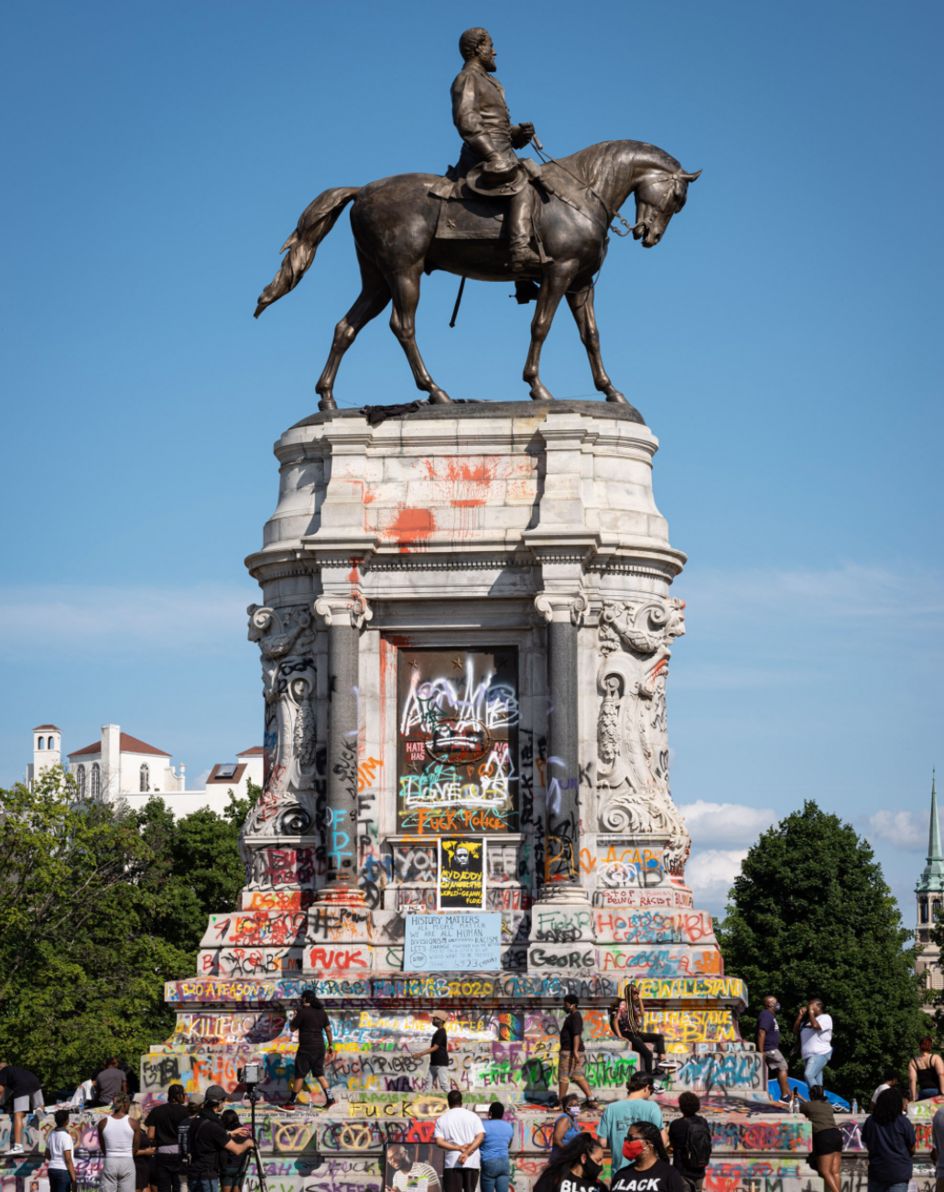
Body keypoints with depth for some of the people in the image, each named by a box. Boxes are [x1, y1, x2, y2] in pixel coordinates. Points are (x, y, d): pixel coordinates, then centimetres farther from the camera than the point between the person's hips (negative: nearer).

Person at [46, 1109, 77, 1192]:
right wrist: (73, 1178, -13)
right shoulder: (66, 1136, -15)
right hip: (63, 1170, -7)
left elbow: (47, 1155, 17)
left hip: (52, 1169, 7)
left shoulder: (51, 1134, 8)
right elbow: (68, 1159, -17)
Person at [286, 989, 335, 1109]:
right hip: (319, 1047, 6)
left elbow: (292, 1028, -5)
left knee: (299, 1075, -1)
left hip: (306, 1048, -6)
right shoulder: (322, 1012, 8)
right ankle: (329, 1098, 6)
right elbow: (328, 1029, 9)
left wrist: (294, 1017, 13)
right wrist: (330, 1045, 15)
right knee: (319, 1074, 15)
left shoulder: (302, 1011, -11)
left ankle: (291, 1102, 3)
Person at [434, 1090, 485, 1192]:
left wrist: (458, 1148, -10)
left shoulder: (442, 1119, 5)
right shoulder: (472, 1116, 6)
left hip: (452, 1163, -1)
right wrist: (467, 1153, -15)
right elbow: (480, 1136, -6)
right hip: (472, 1162, 1)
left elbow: (439, 1142, -6)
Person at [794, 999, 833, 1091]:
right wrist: (800, 1015, 11)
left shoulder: (825, 1018, 0)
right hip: (808, 1055, 8)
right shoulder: (806, 1020, 23)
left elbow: (815, 1025, -19)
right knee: (817, 1083, 3)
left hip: (820, 1053, -8)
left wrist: (811, 1012, -5)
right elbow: (795, 1031, 17)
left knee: (808, 1075, -26)